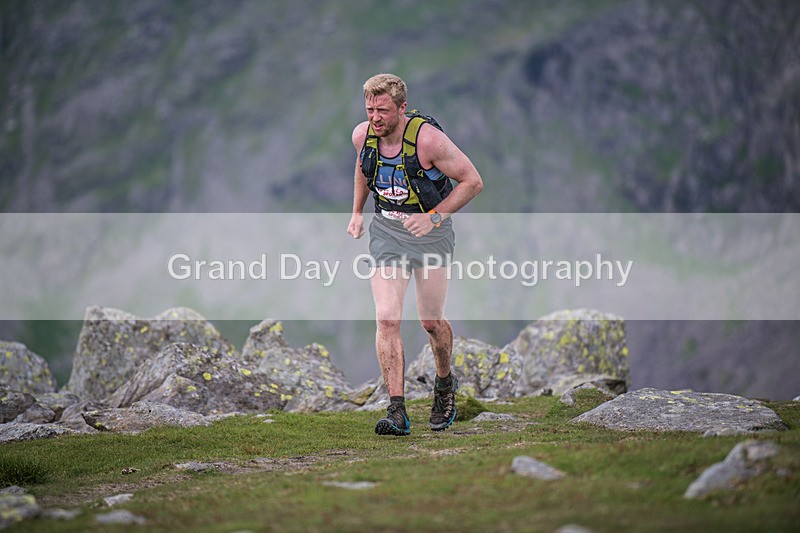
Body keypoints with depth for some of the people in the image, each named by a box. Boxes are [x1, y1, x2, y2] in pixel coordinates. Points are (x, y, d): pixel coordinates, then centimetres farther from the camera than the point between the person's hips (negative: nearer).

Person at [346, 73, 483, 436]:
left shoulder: (428, 139, -21)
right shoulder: (362, 135, -6)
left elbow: (472, 181, -13)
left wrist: (434, 216, -20)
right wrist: (357, 212, 18)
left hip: (430, 233, -3)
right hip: (386, 231, 3)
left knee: (431, 321, 5)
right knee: (387, 318, -12)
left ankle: (445, 383, 37)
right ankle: (397, 412, -14)